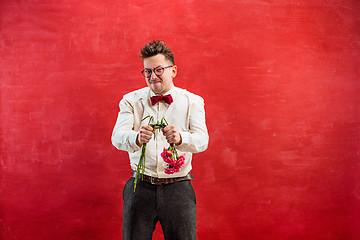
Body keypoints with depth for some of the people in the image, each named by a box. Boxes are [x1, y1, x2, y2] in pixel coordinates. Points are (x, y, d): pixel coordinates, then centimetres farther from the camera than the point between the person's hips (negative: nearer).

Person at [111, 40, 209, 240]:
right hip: (140, 187, 1)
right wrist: (136, 138, -32)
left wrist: (180, 138, -33)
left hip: (178, 189, 0)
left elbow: (202, 140, -11)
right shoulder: (131, 100, 6)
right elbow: (118, 137, -9)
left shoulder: (193, 101, 5)